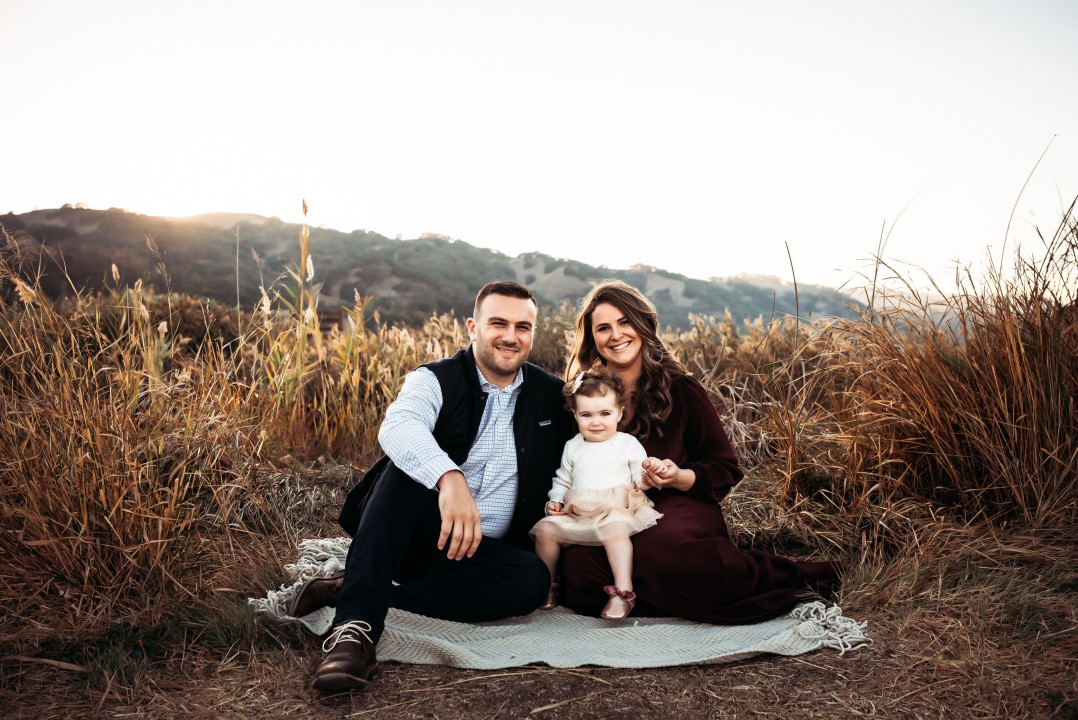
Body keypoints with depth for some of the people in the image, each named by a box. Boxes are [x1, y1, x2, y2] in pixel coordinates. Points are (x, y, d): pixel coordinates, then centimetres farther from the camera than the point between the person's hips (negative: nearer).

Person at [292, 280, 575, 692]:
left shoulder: (552, 396, 6)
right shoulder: (437, 380, -7)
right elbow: (398, 427, -29)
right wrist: (450, 478, -48)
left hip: (486, 549, 3)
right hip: (418, 534, -3)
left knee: (532, 578, -29)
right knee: (406, 465, -31)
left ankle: (346, 591, -26)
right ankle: (355, 627, -40)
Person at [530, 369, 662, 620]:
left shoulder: (628, 444, 5)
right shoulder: (573, 447, 16)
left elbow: (642, 479, 2)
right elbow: (562, 480, 25)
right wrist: (555, 500, 8)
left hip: (616, 511, -4)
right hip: (576, 514, 5)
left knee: (615, 527, -37)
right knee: (545, 528, -14)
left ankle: (623, 591, -34)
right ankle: (547, 585, 4)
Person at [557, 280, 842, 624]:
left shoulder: (680, 389, 0)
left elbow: (726, 470, 3)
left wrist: (678, 477, -17)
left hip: (679, 508, -2)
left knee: (660, 548, -39)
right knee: (579, 565, -33)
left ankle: (787, 576, -17)